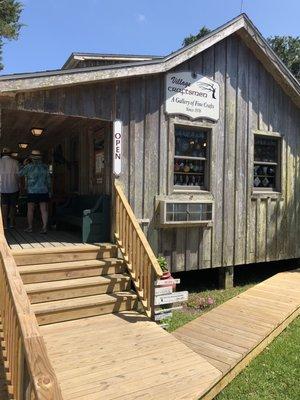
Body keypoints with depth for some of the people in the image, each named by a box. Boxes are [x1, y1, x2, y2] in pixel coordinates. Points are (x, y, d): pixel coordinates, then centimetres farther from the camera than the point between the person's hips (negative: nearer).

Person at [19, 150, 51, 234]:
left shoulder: (29, 166, -7)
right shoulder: (45, 167, 4)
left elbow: (20, 174, 4)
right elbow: (48, 180, 7)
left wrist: (24, 165, 14)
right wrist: (49, 191, 15)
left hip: (32, 192, -2)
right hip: (43, 191, 3)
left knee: (30, 210, 10)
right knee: (44, 210, 1)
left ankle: (30, 227, 16)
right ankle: (44, 228, -3)